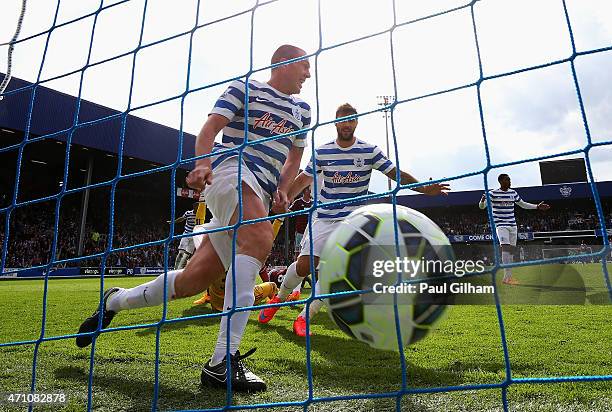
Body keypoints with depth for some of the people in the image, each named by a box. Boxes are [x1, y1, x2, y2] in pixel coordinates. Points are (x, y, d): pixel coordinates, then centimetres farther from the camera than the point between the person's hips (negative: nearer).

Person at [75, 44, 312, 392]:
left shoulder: (301, 109, 26)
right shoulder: (246, 87, 9)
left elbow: (294, 158, 30)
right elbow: (210, 128, 1)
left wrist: (281, 191, 11)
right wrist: (202, 164, -18)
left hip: (260, 194, 7)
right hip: (231, 168, -6)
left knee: (194, 280, 0)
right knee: (259, 240, -35)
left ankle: (115, 301, 25)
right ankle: (223, 361, -35)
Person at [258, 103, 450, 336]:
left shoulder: (369, 151, -1)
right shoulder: (322, 152, 2)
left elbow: (396, 174, -4)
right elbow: (302, 180, 9)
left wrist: (424, 188, -16)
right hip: (323, 217, 1)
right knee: (304, 265, -8)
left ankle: (304, 318, -1)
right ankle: (279, 298, 21)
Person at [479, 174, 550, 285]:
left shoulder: (513, 193, 11)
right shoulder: (493, 193, -6)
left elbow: (523, 204, 25)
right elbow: (481, 206, -11)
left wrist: (537, 206, 19)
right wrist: (483, 200, -33)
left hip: (512, 225, 6)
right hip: (500, 225, -6)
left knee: (511, 250, 5)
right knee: (505, 247, -20)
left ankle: (508, 277, 11)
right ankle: (507, 277, -21)